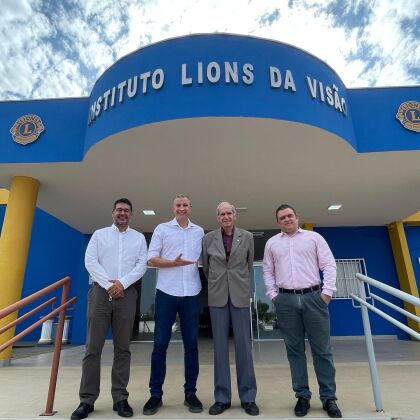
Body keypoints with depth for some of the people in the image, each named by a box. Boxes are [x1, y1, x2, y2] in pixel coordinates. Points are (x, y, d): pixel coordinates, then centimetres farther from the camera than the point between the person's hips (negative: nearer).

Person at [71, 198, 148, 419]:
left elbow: (142, 264, 2)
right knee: (93, 347, 1)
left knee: (122, 348, 4)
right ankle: (87, 399, 12)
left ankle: (120, 398, 13)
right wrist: (108, 284, -10)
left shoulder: (139, 238, 11)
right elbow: (90, 261, 0)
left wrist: (122, 283, -12)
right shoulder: (99, 234, 11)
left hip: (126, 294, 1)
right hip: (101, 292, 0)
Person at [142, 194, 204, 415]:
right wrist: (173, 263, -15)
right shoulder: (162, 229, 4)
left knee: (191, 344, 8)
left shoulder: (200, 232, 11)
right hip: (166, 293, -2)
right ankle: (156, 394, 19)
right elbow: (151, 259, -2)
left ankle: (190, 393, 21)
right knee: (160, 344, 5)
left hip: (192, 295, 2)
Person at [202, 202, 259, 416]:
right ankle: (222, 397, 20)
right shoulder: (208, 238, 2)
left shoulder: (247, 237, 2)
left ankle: (248, 397, 19)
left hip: (240, 295, 0)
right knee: (220, 346, 7)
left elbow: (250, 265, 12)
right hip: (217, 296, 1)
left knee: (243, 345, 5)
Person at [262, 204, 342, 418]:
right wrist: (273, 295, 5)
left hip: (313, 297, -1)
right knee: (294, 349, 7)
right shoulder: (272, 243, 12)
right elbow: (267, 271, 13)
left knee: (322, 349, 5)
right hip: (285, 300, 2)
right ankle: (302, 395, 20)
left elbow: (329, 265, 3)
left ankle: (328, 397, 18)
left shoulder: (314, 237, 6)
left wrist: (327, 291, -6)